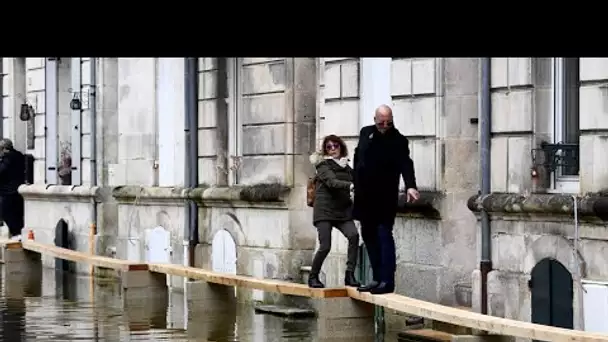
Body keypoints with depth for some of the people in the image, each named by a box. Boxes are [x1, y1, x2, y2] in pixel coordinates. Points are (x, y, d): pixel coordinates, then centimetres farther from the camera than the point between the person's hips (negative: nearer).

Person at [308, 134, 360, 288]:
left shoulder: (347, 167, 16)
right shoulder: (323, 165, 0)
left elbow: (350, 192, 17)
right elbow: (332, 182, -19)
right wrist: (350, 185, -35)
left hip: (342, 211, 4)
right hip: (324, 210, -4)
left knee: (353, 235, -21)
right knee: (325, 246, -12)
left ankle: (350, 275, -18)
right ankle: (313, 277, 12)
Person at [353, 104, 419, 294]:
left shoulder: (398, 141, -10)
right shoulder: (366, 133, 7)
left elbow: (406, 164, -23)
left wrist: (410, 186, -39)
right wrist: (356, 183, 17)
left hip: (385, 198, -6)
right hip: (364, 196, 6)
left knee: (384, 235, -11)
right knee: (369, 236, 9)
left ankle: (387, 280, -11)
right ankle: (378, 278, 16)